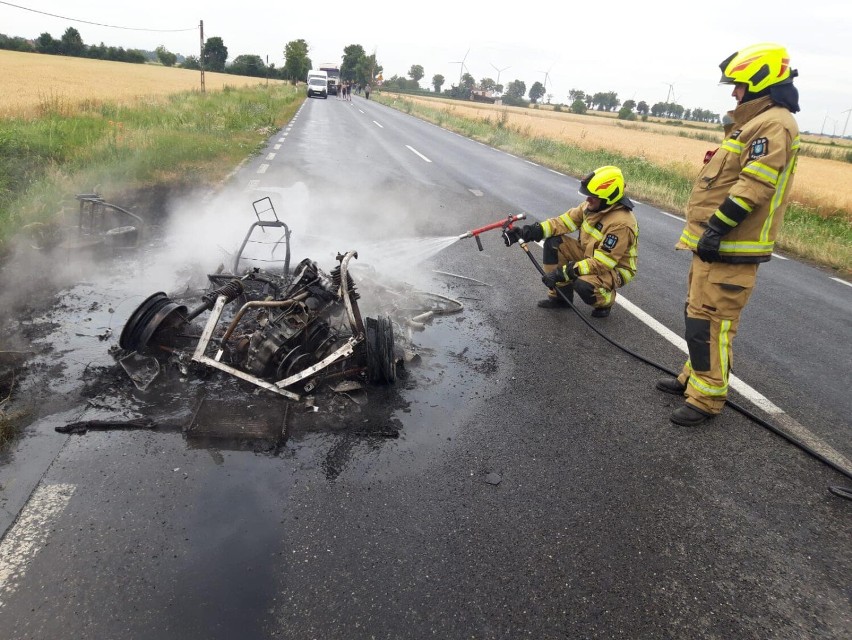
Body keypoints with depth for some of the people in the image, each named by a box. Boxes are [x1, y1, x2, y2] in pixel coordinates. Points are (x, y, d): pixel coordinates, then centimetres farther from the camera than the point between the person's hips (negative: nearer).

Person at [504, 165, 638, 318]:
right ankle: (561, 295, 2)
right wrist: (534, 230, -23)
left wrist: (564, 272, -36)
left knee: (583, 285, -37)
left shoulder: (621, 224, -32)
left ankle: (605, 301, 0)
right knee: (553, 243, -11)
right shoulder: (593, 205, -10)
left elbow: (601, 264, -33)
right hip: (589, 254, 7)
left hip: (614, 270, -7)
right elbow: (565, 221, -8)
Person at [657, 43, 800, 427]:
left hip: (728, 249, -11)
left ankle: (706, 398, 0)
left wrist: (717, 228, -24)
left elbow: (753, 186, -23)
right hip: (715, 244, 11)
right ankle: (695, 377, 32)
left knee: (708, 322, -9)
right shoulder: (758, 122, 20)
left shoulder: (773, 124, -14)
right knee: (699, 314, 18)